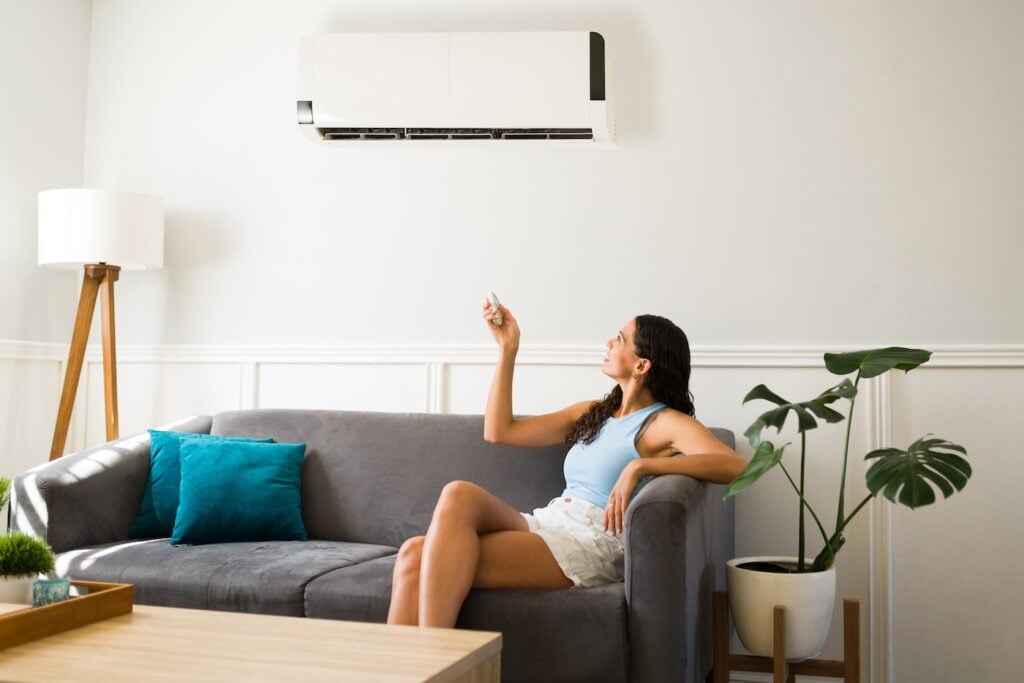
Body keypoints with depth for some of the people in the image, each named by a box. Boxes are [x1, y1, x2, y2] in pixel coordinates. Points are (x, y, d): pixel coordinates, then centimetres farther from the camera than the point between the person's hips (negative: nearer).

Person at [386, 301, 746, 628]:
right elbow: (498, 431, 23)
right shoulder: (592, 413, 22)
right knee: (416, 553, -20)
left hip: (593, 545, -6)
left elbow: (735, 465, -17)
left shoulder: (665, 423, 2)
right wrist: (508, 348, 20)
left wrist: (640, 466, -23)